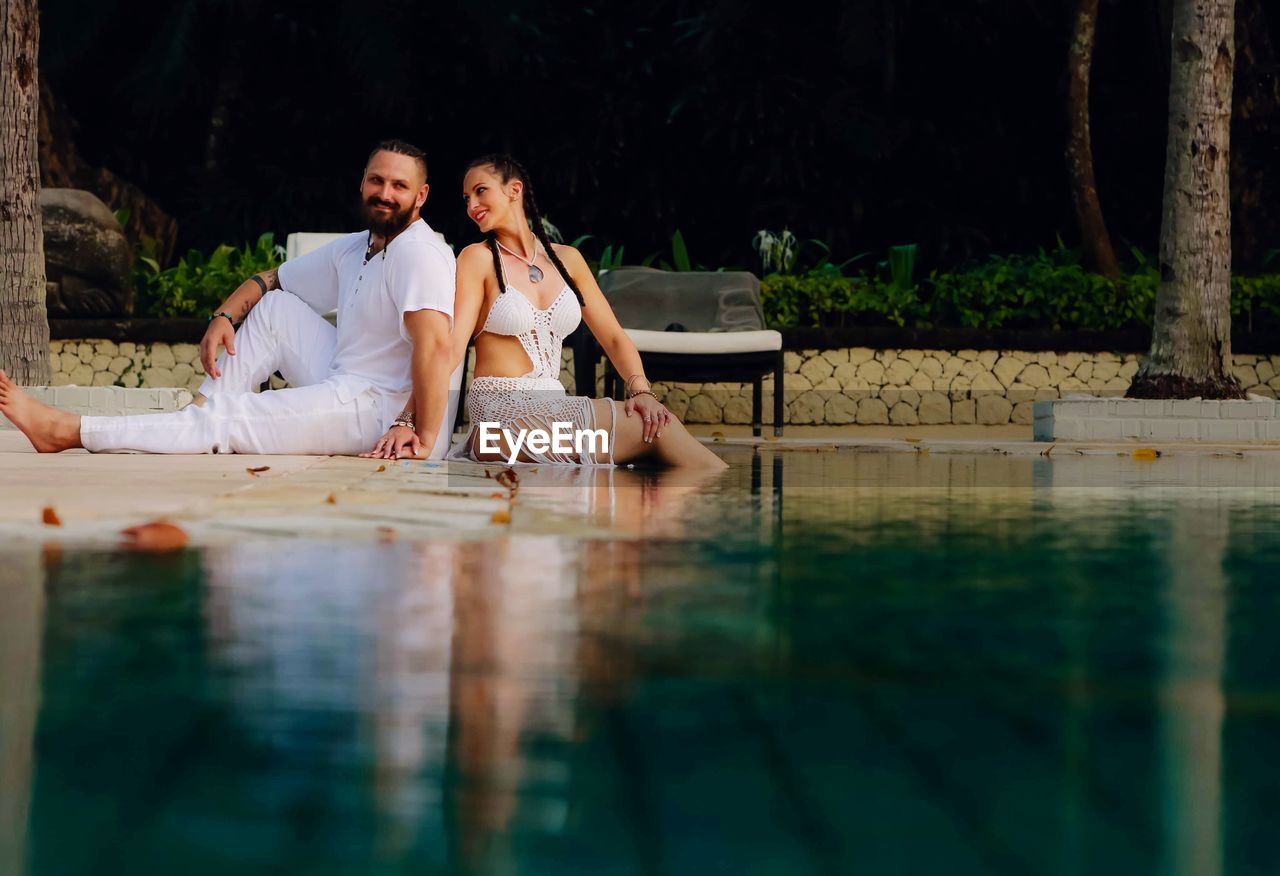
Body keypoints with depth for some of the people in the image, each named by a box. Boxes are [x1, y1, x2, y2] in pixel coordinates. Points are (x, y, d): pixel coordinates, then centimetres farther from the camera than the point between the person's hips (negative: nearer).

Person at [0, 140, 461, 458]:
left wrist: (425, 439, -31)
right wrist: (224, 317, 4)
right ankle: (203, 414, 0)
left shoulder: (418, 252, -15)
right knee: (274, 306, 10)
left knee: (228, 420, -12)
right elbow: (267, 279, 24)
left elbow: (436, 345, -28)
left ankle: (68, 430, -8)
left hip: (384, 411, -9)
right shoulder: (351, 250, 16)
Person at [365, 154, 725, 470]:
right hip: (503, 412, -5)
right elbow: (450, 347, -10)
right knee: (658, 431, -19)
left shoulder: (566, 259, 15)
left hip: (553, 408, 5)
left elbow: (614, 337, 12)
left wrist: (640, 389, -8)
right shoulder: (478, 259, 1)